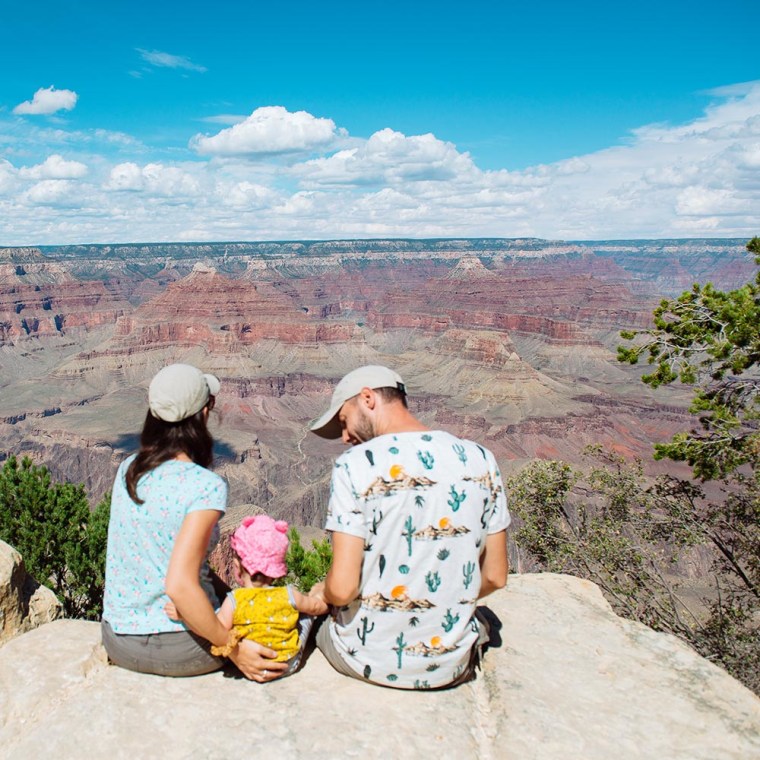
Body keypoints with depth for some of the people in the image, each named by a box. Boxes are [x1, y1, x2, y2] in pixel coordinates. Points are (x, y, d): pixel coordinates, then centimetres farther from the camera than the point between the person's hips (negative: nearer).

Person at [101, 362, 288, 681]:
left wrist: (222, 584, 15)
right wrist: (234, 650, -18)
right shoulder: (207, 486, -22)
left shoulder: (127, 469, -1)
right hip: (175, 648, -6)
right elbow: (179, 586, -28)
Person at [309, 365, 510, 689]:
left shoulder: (355, 464, -16)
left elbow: (342, 589, -20)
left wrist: (323, 592, 2)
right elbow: (495, 576, 2)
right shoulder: (480, 460, -3)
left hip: (369, 661, -2)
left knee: (319, 618, 30)